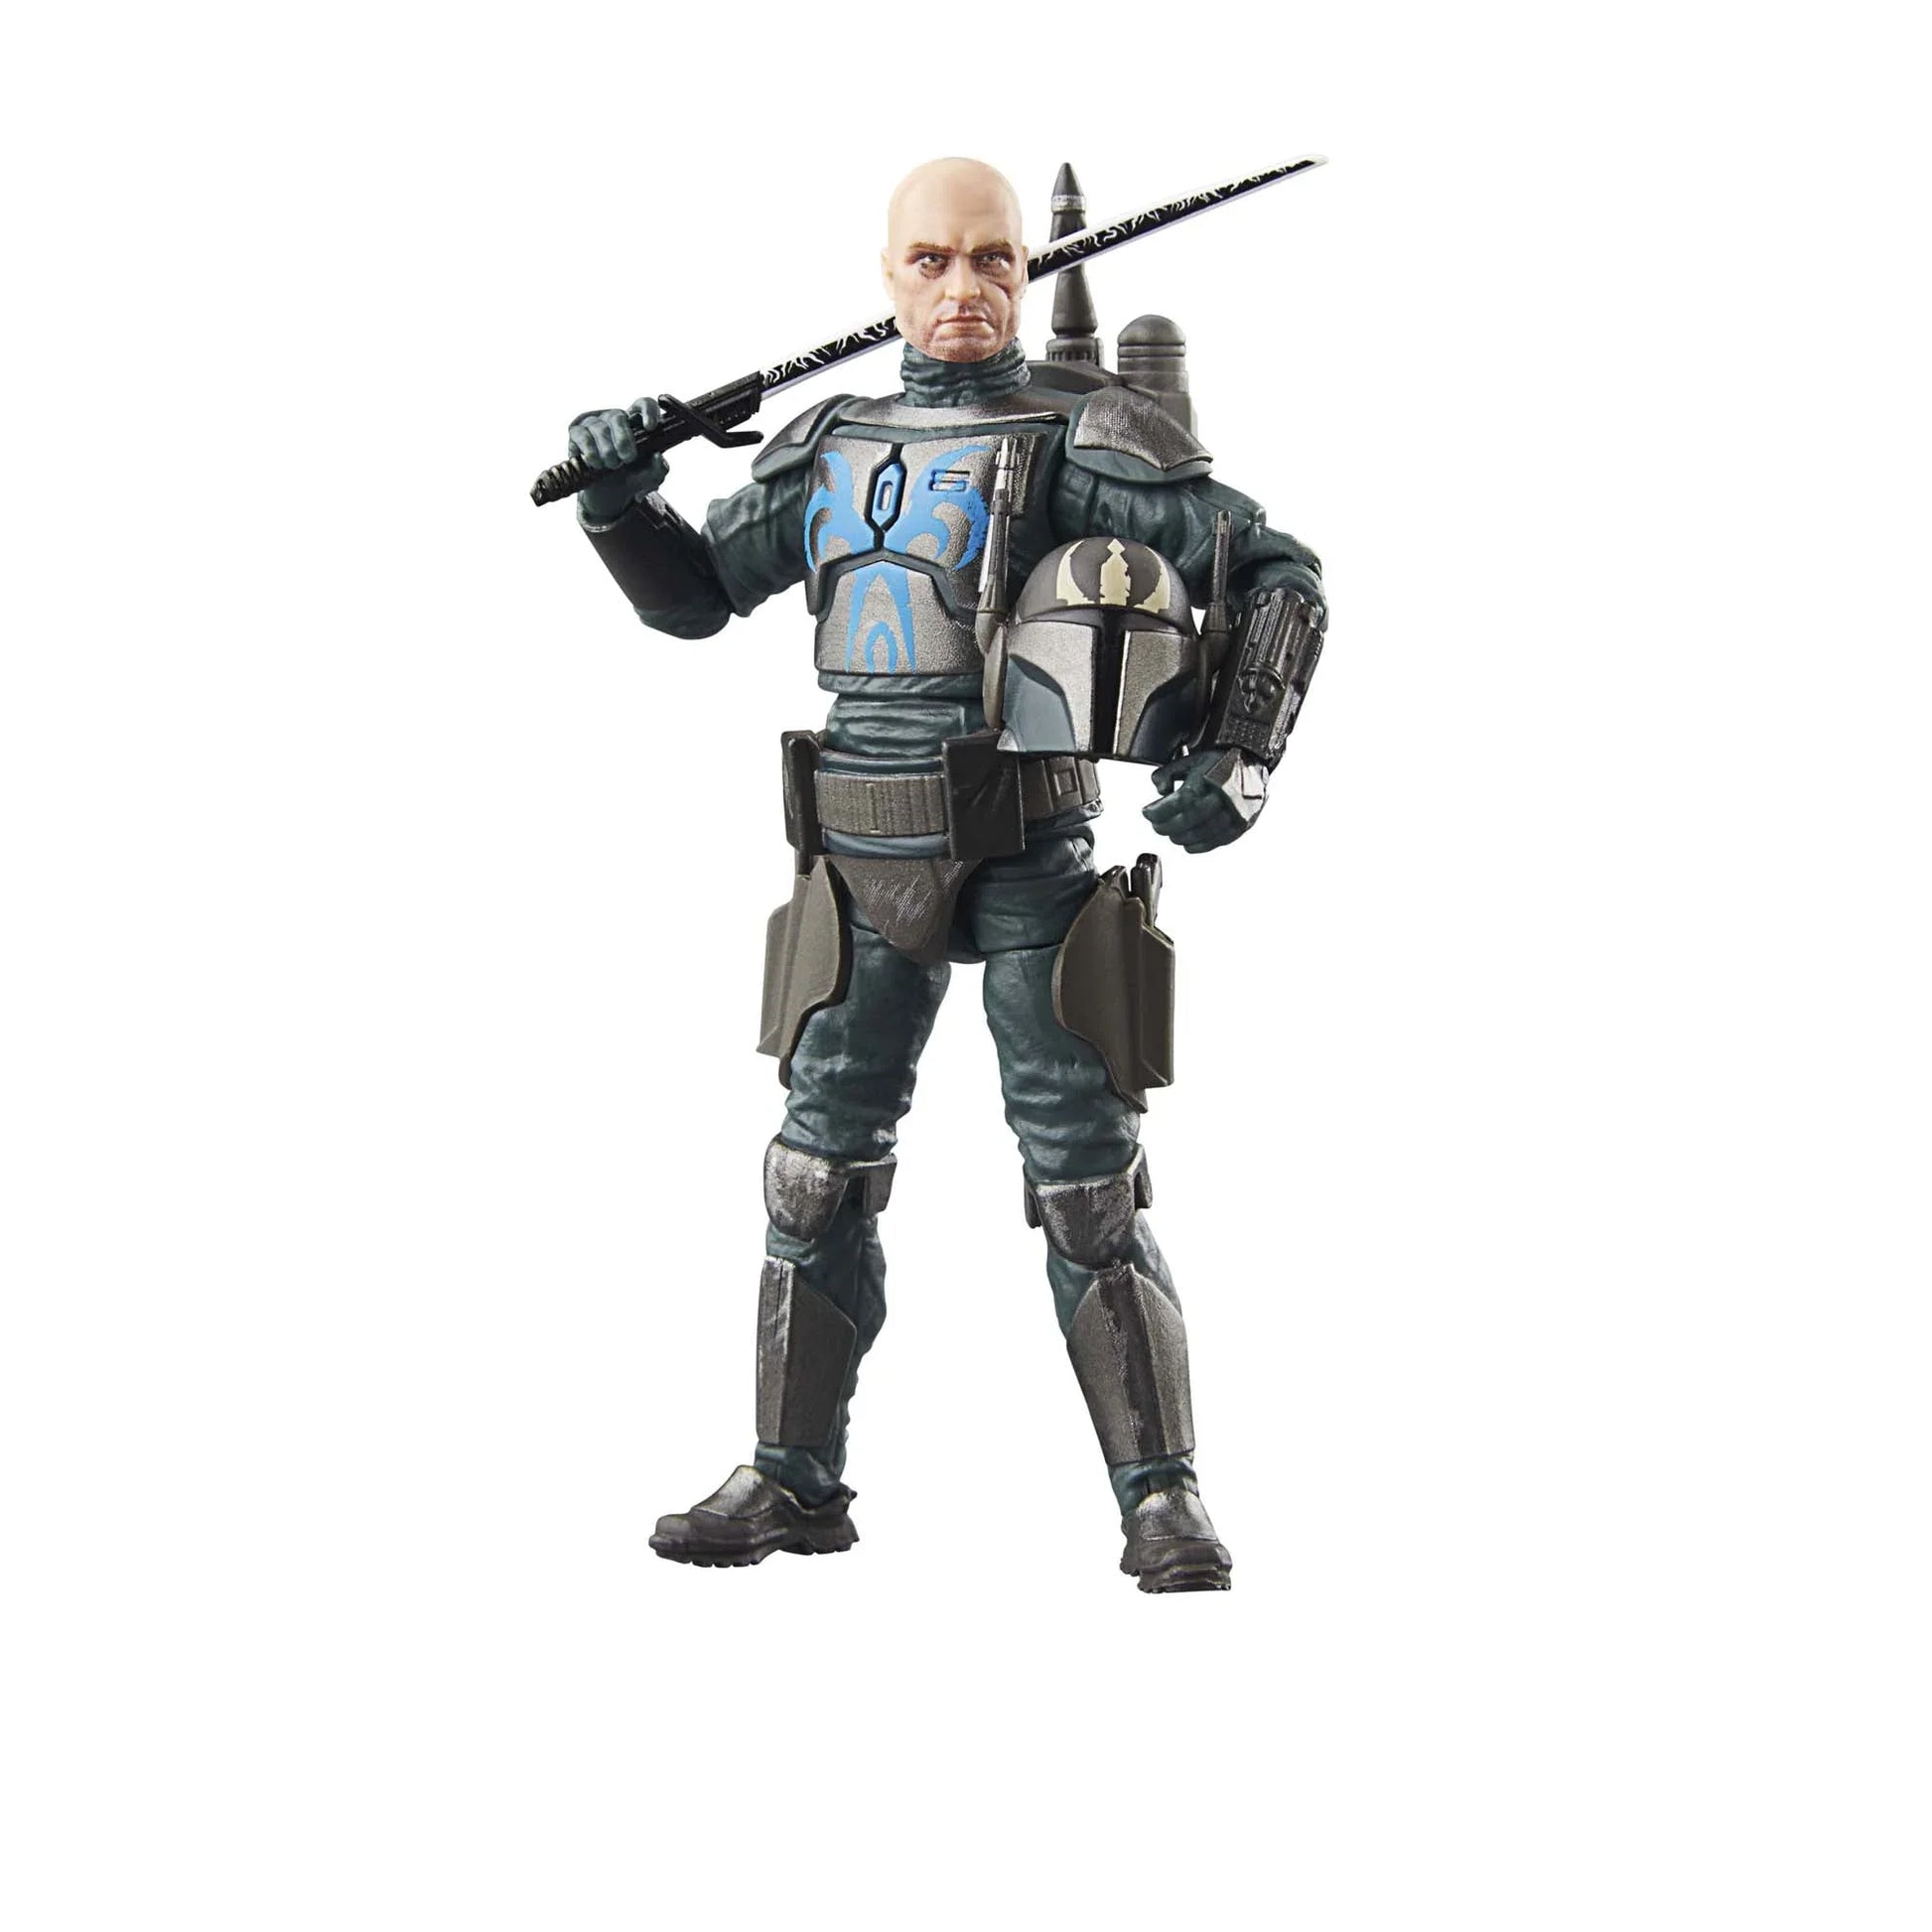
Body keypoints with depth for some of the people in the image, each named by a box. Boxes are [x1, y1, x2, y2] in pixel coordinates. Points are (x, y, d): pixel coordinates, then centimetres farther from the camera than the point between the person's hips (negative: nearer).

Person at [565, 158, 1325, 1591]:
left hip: (1032, 858, -5)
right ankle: (796, 1483, 21)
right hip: (862, 871, 5)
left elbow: (1280, 577, -7)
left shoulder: (1084, 437, -6)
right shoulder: (826, 447, 10)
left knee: (1089, 1190, -4)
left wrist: (1242, 759, -17)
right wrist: (621, 498, -1)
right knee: (819, 1178, 9)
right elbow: (695, 597, 19)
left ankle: (1164, 1500, 5)